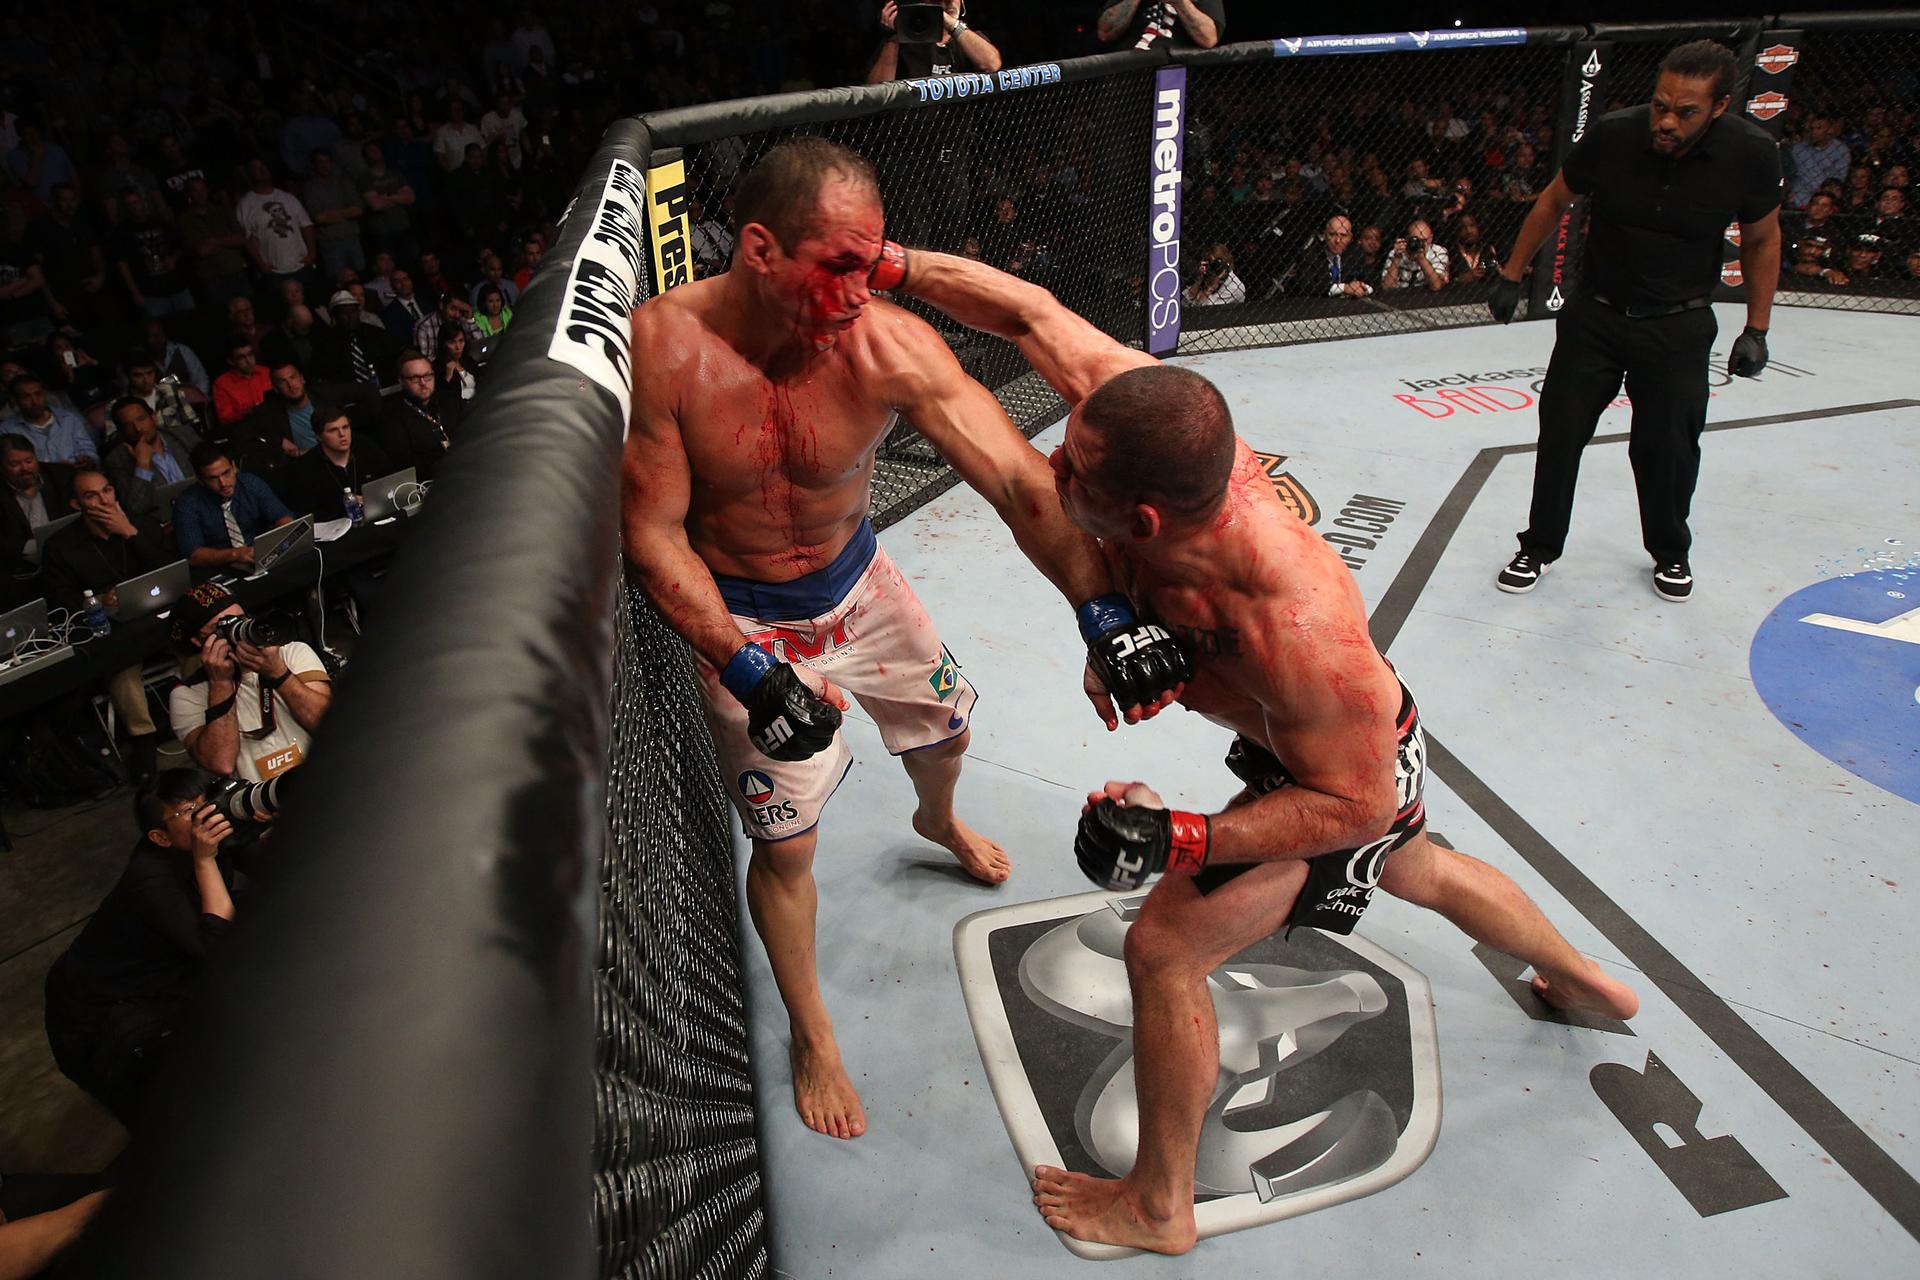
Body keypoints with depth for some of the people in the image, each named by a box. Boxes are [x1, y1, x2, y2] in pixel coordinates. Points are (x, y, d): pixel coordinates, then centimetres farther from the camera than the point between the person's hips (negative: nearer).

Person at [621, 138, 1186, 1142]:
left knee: (944, 727, 24)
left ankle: (938, 823, 65)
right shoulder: (663, 346, -30)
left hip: (857, 579, 3)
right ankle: (811, 1034, 32)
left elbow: (1014, 476, -32)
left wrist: (1101, 607, -47)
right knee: (786, 845, 4)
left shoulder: (890, 345, -27)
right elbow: (652, 531, -23)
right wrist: (746, 668, -33)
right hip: (740, 619, -3)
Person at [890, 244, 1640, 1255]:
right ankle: (1586, 983, 63)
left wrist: (1184, 841, -36)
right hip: (1336, 724, 8)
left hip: (1362, 773, -8)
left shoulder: (1293, 624, -46)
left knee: (1163, 948, -5)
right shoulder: (1149, 415, -31)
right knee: (1416, 871, 34)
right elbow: (1030, 314, -17)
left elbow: (1355, 802, -30)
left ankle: (1158, 1206, 19)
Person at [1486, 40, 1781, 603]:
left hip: (1679, 328, 0)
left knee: (1667, 448, 5)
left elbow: (1762, 240, 0)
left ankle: (1670, 553, 30)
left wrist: (1757, 330, 0)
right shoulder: (1613, 135, -17)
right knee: (1561, 431, 2)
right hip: (1595, 315, 1)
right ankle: (1539, 547, 21)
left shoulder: (1751, 153, -16)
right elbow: (1553, 202, 1)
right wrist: (1511, 276, 2)